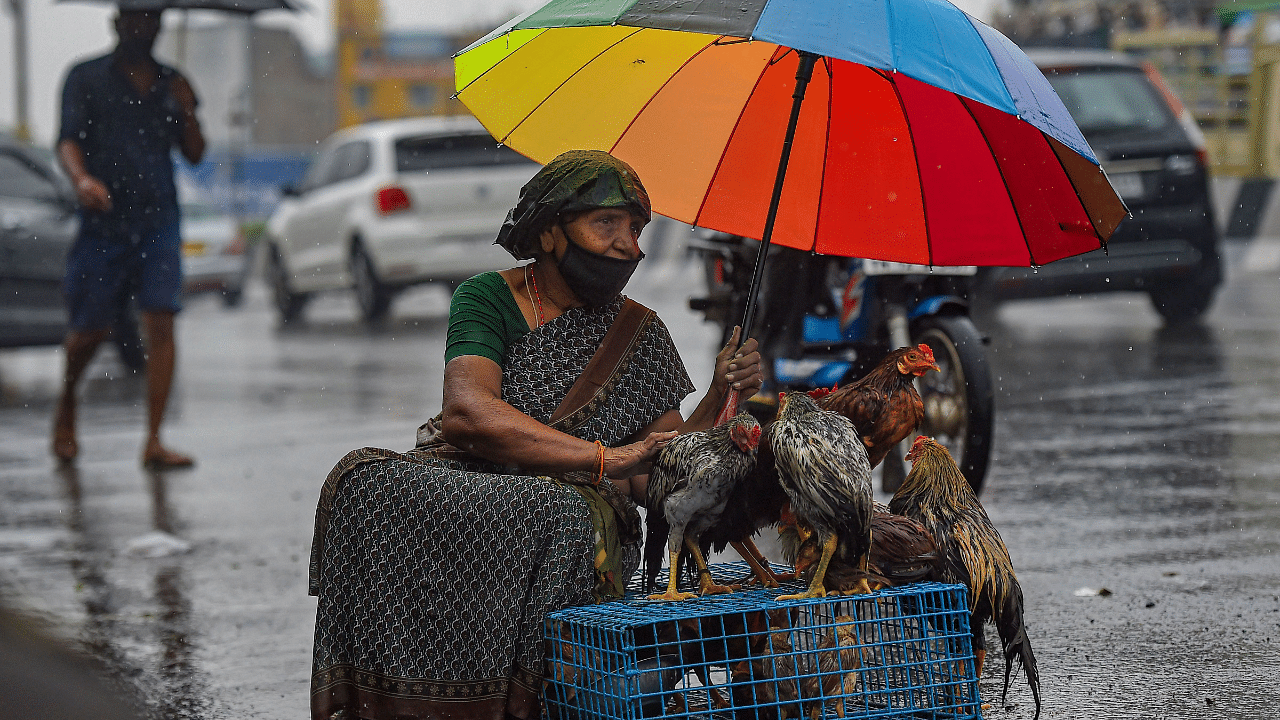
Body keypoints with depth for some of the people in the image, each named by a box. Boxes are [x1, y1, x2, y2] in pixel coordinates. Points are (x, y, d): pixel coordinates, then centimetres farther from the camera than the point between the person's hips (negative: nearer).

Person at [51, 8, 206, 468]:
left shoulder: (171, 83, 14)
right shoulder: (86, 78, 3)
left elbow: (195, 154, 15)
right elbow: (69, 140, -7)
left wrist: (187, 112, -5)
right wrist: (82, 179, -28)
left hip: (159, 222, 2)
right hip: (104, 221, -2)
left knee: (161, 323, -10)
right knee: (90, 329, 4)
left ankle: (153, 442, -9)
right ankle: (66, 404, 35)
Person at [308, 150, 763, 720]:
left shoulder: (640, 333, 13)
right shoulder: (489, 298, 4)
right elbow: (468, 411, -15)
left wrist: (719, 401, -10)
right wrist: (604, 458, -20)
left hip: (576, 502, 1)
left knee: (558, 520, -37)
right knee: (368, 482, -32)